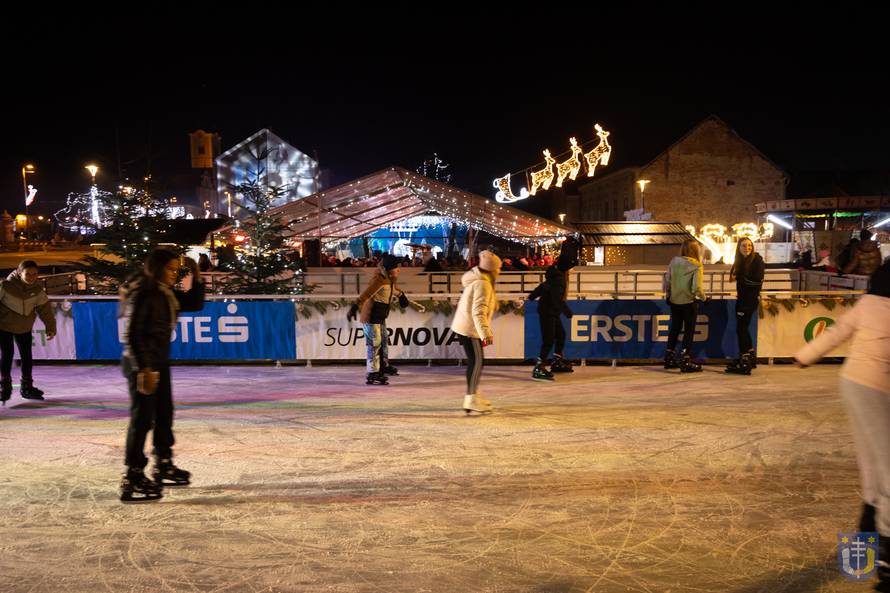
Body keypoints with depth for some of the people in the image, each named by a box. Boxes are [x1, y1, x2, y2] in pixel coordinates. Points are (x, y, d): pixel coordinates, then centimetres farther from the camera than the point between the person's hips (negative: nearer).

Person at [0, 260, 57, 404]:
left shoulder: (37, 290, -12)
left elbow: (45, 308, -1)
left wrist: (51, 327, 7)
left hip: (24, 328, 4)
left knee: (26, 356, 7)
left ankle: (27, 387, 22)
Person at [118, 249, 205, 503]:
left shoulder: (166, 293, 7)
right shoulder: (141, 294, -18)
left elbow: (195, 303, 15)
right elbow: (131, 336, -22)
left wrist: (196, 277, 1)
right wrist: (143, 369, -25)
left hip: (160, 362, 9)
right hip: (141, 364, -9)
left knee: (164, 414, 19)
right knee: (142, 418, -5)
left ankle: (164, 466, 35)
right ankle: (132, 481, 2)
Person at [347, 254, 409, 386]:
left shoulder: (389, 280, 7)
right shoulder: (379, 280, -22)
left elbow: (394, 289, 31)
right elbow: (366, 294, -34)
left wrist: (401, 295, 43)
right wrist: (355, 307, -43)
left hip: (380, 317, 10)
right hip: (371, 316, -10)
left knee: (383, 340, 21)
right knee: (375, 344, -7)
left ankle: (384, 366, 40)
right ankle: (373, 375, -2)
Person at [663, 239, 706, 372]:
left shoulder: (674, 262, -3)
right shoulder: (696, 266, -15)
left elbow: (667, 280, 1)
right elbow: (697, 288, -20)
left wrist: (668, 294, 14)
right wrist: (703, 297, -3)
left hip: (674, 301, 5)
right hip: (689, 302, -4)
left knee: (675, 328, 18)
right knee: (689, 331, 7)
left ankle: (669, 358, 24)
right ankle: (685, 361, 8)